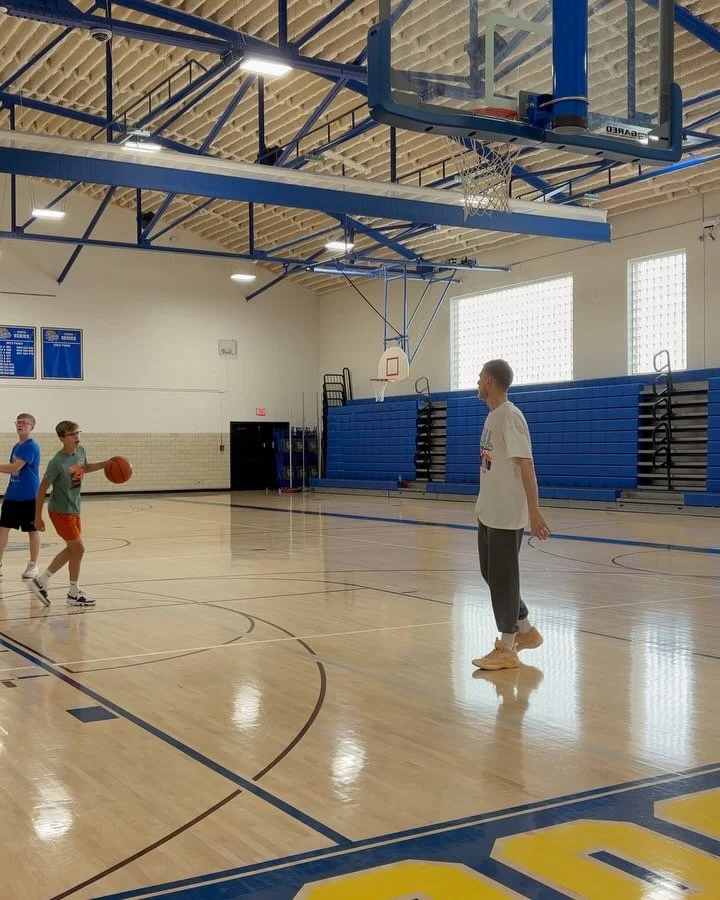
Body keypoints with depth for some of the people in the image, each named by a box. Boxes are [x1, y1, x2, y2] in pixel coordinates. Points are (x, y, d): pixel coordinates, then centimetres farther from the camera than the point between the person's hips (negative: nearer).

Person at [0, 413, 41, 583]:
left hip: (29, 497, -8)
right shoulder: (16, 446, 12)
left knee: (32, 530, 4)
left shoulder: (31, 446, -14)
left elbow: (15, 468, -22)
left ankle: (33, 565, 15)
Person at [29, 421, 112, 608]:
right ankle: (74, 594, 13)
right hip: (61, 512, -8)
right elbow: (42, 489, -18)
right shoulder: (58, 462, -24)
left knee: (72, 549, 14)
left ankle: (41, 581, 26)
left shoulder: (80, 451, -2)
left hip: (74, 510, 8)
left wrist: (106, 464, 9)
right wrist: (38, 517, -15)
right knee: (78, 548, -2)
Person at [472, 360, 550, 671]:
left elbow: (525, 464, -21)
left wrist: (534, 511, -24)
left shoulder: (509, 416, -16)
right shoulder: (492, 416, 12)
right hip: (489, 512, 10)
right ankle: (526, 631, 28)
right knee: (490, 573, 15)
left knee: (502, 577, -2)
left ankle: (506, 649, 8)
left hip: (507, 515, -10)